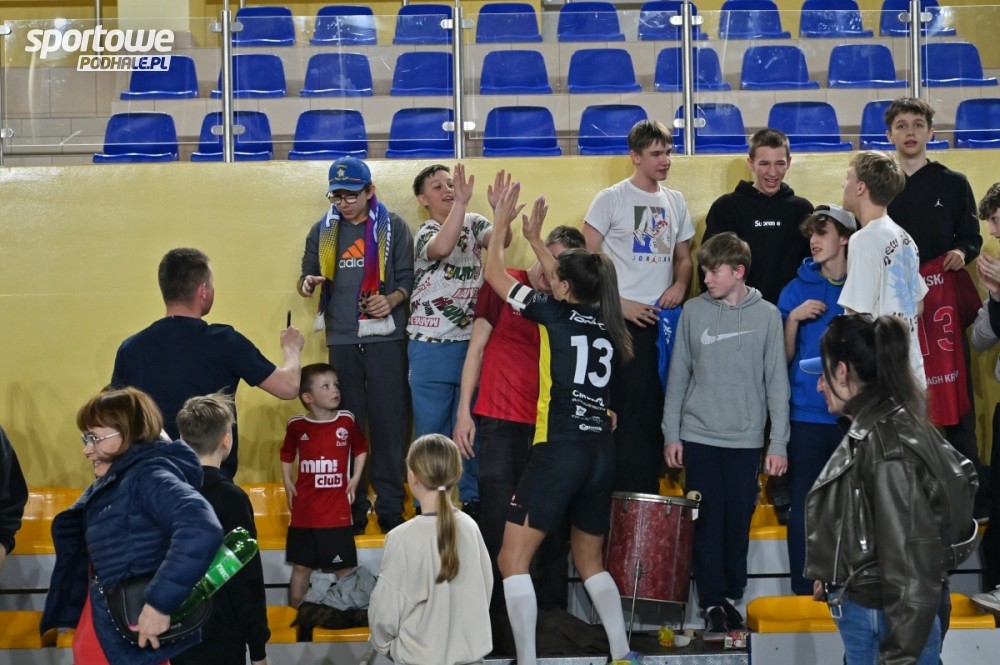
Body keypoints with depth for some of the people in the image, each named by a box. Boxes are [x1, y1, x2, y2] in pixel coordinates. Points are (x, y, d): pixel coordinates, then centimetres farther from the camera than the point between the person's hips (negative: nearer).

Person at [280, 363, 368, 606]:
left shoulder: (346, 421, -3)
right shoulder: (297, 425, -3)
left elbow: (361, 448, 13)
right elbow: (287, 454, 14)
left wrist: (355, 478, 4)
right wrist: (288, 483, 6)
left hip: (337, 512, 0)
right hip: (304, 513, 1)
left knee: (345, 568, 5)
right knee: (301, 567, 11)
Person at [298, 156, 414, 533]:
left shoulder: (393, 227, 2)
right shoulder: (323, 230, 9)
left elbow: (408, 277, 2)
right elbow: (308, 276, 13)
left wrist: (393, 299, -17)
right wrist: (307, 284, -10)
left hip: (385, 337, -2)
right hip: (341, 341, 2)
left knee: (389, 423, -1)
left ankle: (390, 508, 6)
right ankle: (352, 508, 12)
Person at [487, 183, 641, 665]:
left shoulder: (556, 315, -4)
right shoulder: (606, 323, 11)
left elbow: (494, 274, 6)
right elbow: (569, 282, 32)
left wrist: (501, 222, 19)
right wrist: (534, 238, 39)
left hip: (559, 449, -7)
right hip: (601, 452, 7)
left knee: (512, 560, -2)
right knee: (589, 561, 21)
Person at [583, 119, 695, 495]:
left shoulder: (675, 202, 13)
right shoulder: (611, 199, -3)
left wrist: (680, 285, 0)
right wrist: (617, 303, -12)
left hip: (664, 320, 5)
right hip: (625, 321, -5)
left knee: (659, 410, 7)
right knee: (628, 410, -4)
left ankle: (650, 498, 16)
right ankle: (625, 498, 3)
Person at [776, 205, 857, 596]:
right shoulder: (797, 291, 4)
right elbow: (784, 357, 4)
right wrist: (794, 320, -12)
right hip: (807, 416, 0)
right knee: (803, 508, 1)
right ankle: (804, 592, 10)